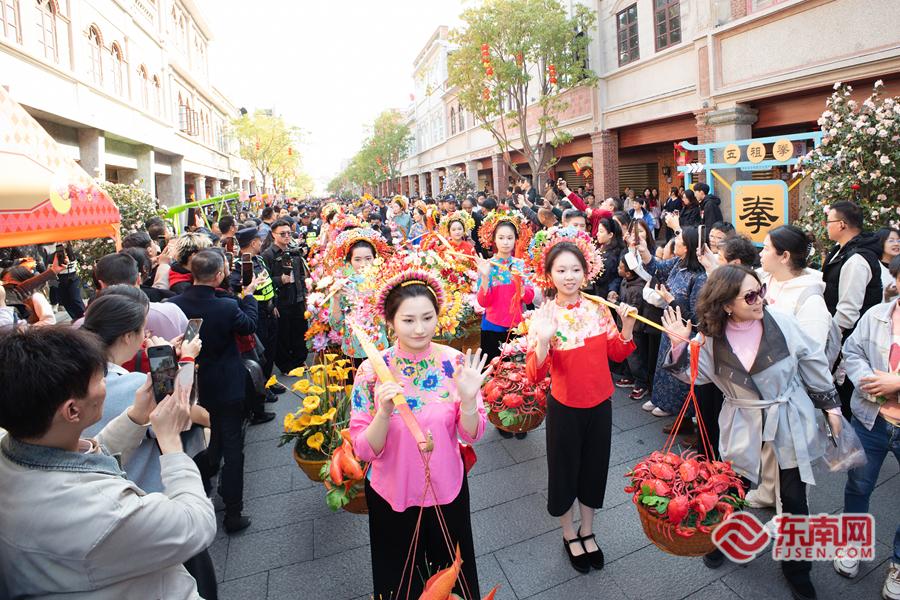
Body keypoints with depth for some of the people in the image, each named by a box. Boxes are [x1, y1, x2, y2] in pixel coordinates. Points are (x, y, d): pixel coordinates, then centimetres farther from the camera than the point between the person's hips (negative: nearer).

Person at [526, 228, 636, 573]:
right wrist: (543, 341, -38)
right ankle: (569, 535, 39)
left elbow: (618, 353, 4)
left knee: (595, 467, 18)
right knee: (565, 470, 13)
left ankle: (588, 532, 43)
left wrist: (627, 325, -13)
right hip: (564, 407, -3)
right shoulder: (543, 316, -14)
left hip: (600, 403, 4)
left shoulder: (598, 308, -4)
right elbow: (534, 374, -20)